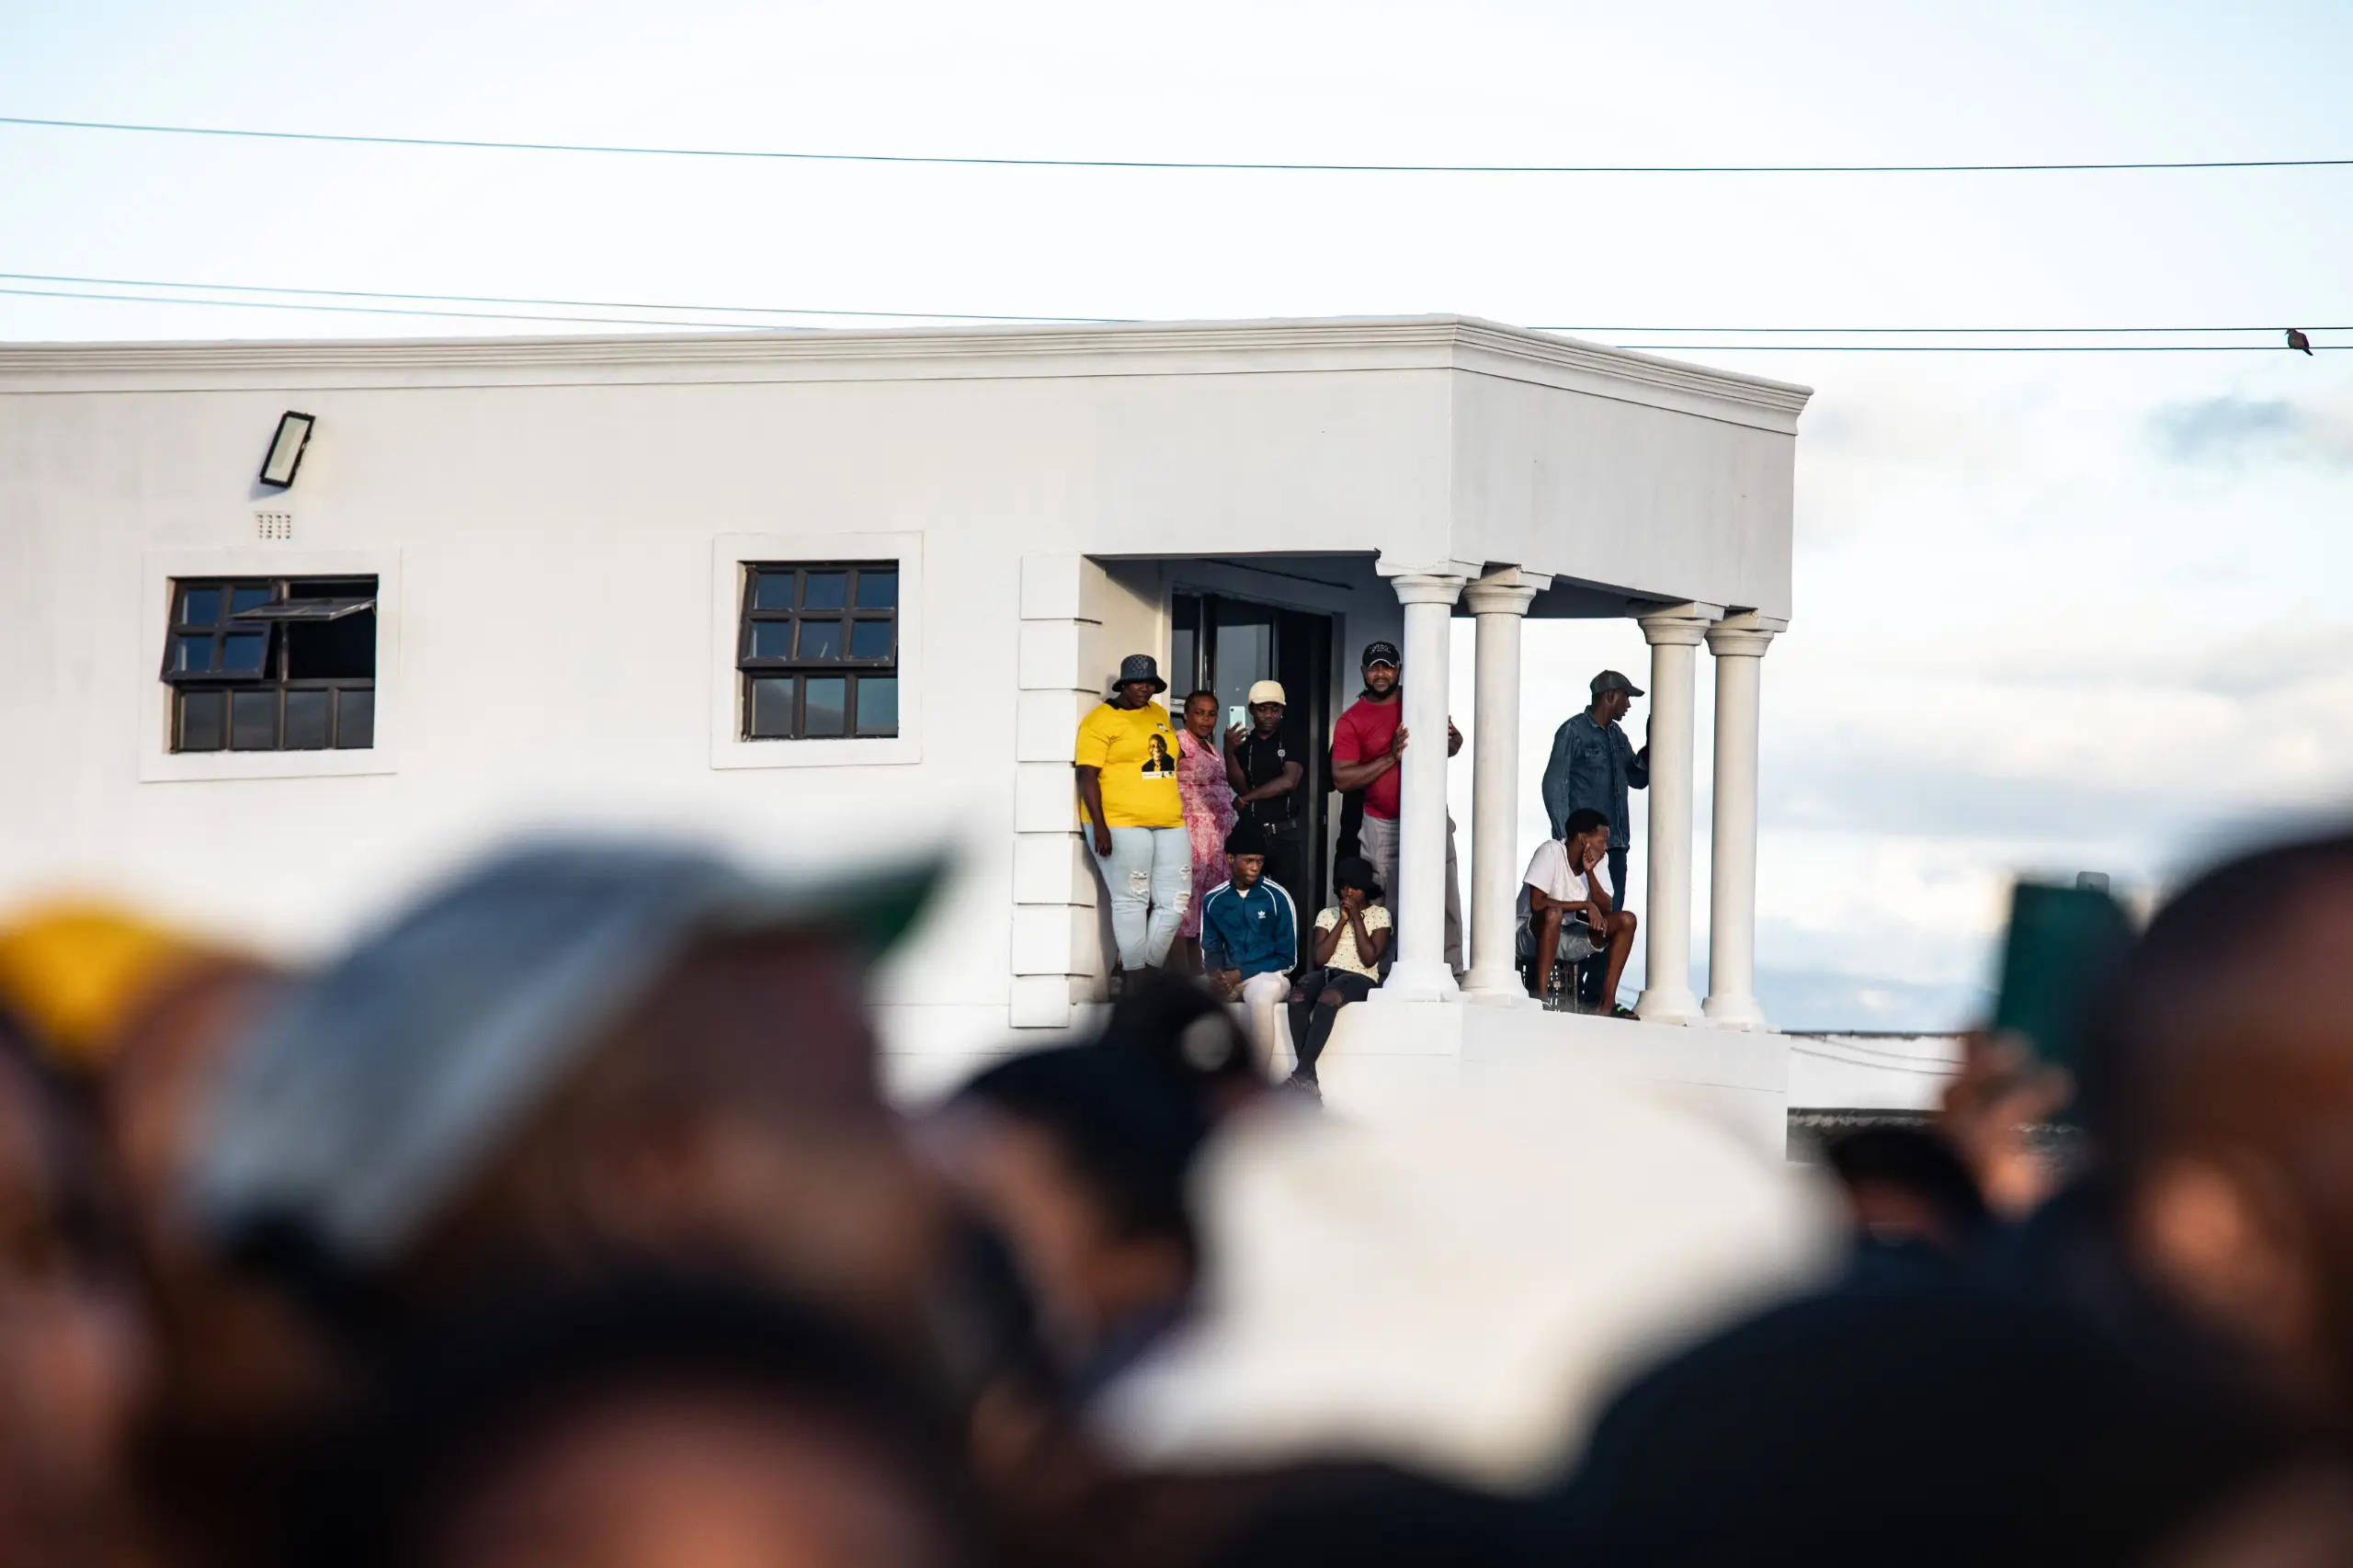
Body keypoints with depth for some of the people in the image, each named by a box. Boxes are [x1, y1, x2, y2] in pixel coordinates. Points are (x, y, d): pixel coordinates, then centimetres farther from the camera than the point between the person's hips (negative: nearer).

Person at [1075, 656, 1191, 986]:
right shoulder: (1101, 721, -6)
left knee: (1175, 900, 4)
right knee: (1131, 900, -3)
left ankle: (1152, 967, 17)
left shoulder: (1159, 715, 15)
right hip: (1120, 827, -7)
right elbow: (1088, 775, -10)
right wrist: (1099, 825, -17)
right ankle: (1134, 974, 3)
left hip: (1169, 824, 7)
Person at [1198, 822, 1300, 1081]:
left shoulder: (1277, 898, -6)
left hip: (1268, 976, -4)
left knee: (1261, 997, -40)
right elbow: (1211, 950, 12)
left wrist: (1241, 974, -14)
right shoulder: (1214, 900, 6)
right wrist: (1217, 975, -13)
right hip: (1229, 979, 4)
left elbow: (1288, 959, -5)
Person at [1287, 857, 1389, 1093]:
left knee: (1328, 997, -39)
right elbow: (1320, 958, 4)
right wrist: (1342, 921, 0)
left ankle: (1301, 1074, -40)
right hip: (1326, 973, 3)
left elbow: (1369, 959, -5)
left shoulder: (1380, 915, 8)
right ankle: (1309, 1076, -35)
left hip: (1359, 977, -3)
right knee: (1297, 996, -34)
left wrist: (1357, 918, -5)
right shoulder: (1327, 915, 17)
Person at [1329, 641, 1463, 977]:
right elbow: (1341, 779, -9)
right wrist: (1391, 758, -18)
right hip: (1384, 826, -2)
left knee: (1446, 903, -3)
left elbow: (1453, 743, 21)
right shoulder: (1351, 721, -2)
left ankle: (1452, 975, -1)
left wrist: (1451, 740, -6)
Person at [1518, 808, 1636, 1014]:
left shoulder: (1596, 862, 4)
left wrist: (1590, 873, -16)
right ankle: (1540, 996, -37)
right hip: (1532, 934, -7)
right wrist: (1586, 906, -23)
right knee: (1553, 914, -39)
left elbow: (1606, 910, -4)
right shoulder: (1551, 851, -16)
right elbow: (1537, 903, -25)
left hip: (1568, 938, 7)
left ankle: (1607, 1002, -13)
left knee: (1626, 920, -8)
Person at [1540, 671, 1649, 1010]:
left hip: (1614, 845, 7)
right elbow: (1554, 784, -7)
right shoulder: (1573, 732, -3)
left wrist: (1650, 749, 3)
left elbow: (1638, 779, 24)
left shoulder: (1616, 737, 18)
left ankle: (1596, 995, 8)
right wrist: (1567, 837, -14)